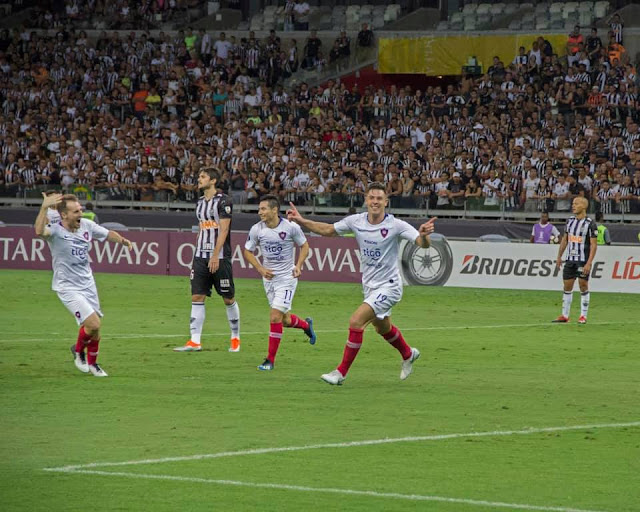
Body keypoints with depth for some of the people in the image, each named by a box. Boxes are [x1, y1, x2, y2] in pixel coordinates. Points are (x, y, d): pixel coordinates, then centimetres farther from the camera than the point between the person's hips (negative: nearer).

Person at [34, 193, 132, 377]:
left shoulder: (87, 225, -1)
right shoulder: (55, 231, -19)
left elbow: (108, 234, 14)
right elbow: (39, 231, -42)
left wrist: (122, 240, -6)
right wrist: (44, 207, -50)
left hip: (88, 284, 6)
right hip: (68, 288, -6)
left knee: (95, 330, 11)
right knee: (93, 323, -17)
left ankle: (92, 363, 35)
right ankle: (78, 350, 14)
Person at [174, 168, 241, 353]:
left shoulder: (223, 201, -9)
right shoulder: (200, 202, 14)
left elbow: (223, 230, -15)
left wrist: (215, 256, -20)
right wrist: (197, 257, 18)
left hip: (219, 258, -7)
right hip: (200, 257, 7)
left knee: (228, 299, 4)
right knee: (197, 297, -2)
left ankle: (235, 338, 18)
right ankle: (195, 341, -4)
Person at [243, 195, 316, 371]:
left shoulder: (291, 227, -13)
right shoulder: (256, 229, -6)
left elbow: (304, 245, 3)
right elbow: (248, 251, 7)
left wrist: (298, 265, -11)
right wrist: (260, 269, -7)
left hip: (287, 277, -4)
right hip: (268, 277, 4)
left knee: (275, 316, -14)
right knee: (285, 320, 11)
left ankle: (270, 360, -4)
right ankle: (306, 325, 46)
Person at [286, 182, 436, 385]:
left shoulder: (396, 225, -20)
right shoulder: (356, 221, -6)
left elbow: (423, 243, -26)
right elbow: (328, 230, 9)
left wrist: (424, 234, -50)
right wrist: (301, 221, 0)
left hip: (388, 286, -7)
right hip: (369, 285, 7)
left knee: (356, 321, -20)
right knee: (383, 328, 25)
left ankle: (341, 372, -10)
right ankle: (408, 355, 54)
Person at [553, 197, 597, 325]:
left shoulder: (590, 224, -10)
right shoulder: (570, 220, 9)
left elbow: (593, 245, -12)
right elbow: (565, 239, 17)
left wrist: (589, 263, -19)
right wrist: (559, 256, 14)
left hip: (583, 261, -6)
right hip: (570, 259, 6)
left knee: (583, 286, -3)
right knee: (567, 286, 5)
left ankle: (583, 316, 6)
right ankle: (564, 316, 11)